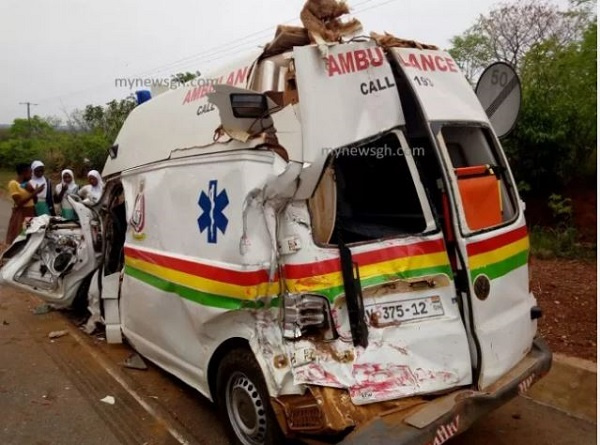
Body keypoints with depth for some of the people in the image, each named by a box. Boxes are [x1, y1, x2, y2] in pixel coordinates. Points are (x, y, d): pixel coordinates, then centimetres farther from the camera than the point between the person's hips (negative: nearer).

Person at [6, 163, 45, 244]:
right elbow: (19, 203, -17)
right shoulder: (13, 183, -8)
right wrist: (34, 193, -19)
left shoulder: (27, 183, 12)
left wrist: (33, 191, -6)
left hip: (31, 213, 6)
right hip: (20, 214, -6)